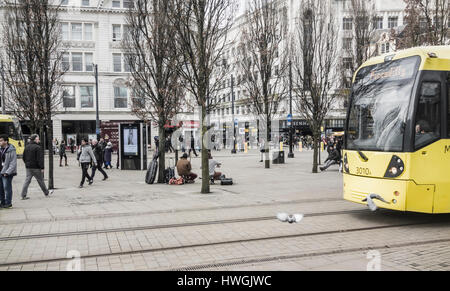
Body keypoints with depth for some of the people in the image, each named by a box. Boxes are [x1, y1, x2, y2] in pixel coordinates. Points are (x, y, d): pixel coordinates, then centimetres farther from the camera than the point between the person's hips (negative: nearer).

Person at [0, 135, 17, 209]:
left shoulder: (11, 150, -11)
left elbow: (13, 163, -13)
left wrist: (7, 172, -18)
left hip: (7, 173, -7)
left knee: (7, 188, -3)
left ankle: (8, 203, 7)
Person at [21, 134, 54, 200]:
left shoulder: (27, 147, 9)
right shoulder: (38, 147, -15)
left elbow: (24, 157, 17)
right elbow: (40, 159, -18)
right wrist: (42, 167, -15)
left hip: (28, 167, 7)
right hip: (36, 167, -7)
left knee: (27, 180, 6)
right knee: (40, 180, 6)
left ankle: (23, 196, 2)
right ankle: (46, 193, 20)